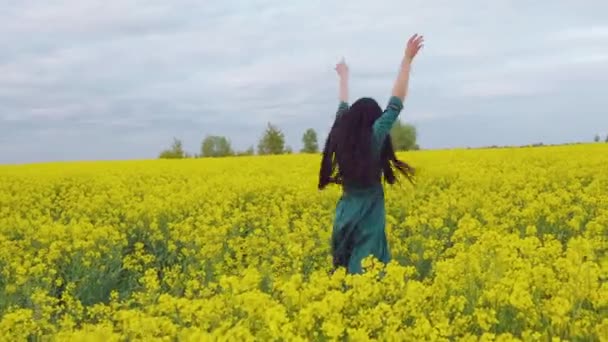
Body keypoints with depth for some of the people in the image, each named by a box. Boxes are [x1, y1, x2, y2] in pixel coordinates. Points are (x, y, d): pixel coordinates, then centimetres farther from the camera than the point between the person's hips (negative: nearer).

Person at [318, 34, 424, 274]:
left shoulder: (341, 136, 5)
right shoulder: (374, 136, -10)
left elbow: (343, 108, 23)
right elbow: (396, 103, -10)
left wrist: (344, 77, 39)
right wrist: (407, 59, -7)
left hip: (345, 217, 6)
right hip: (367, 218, -6)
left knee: (346, 272, 11)